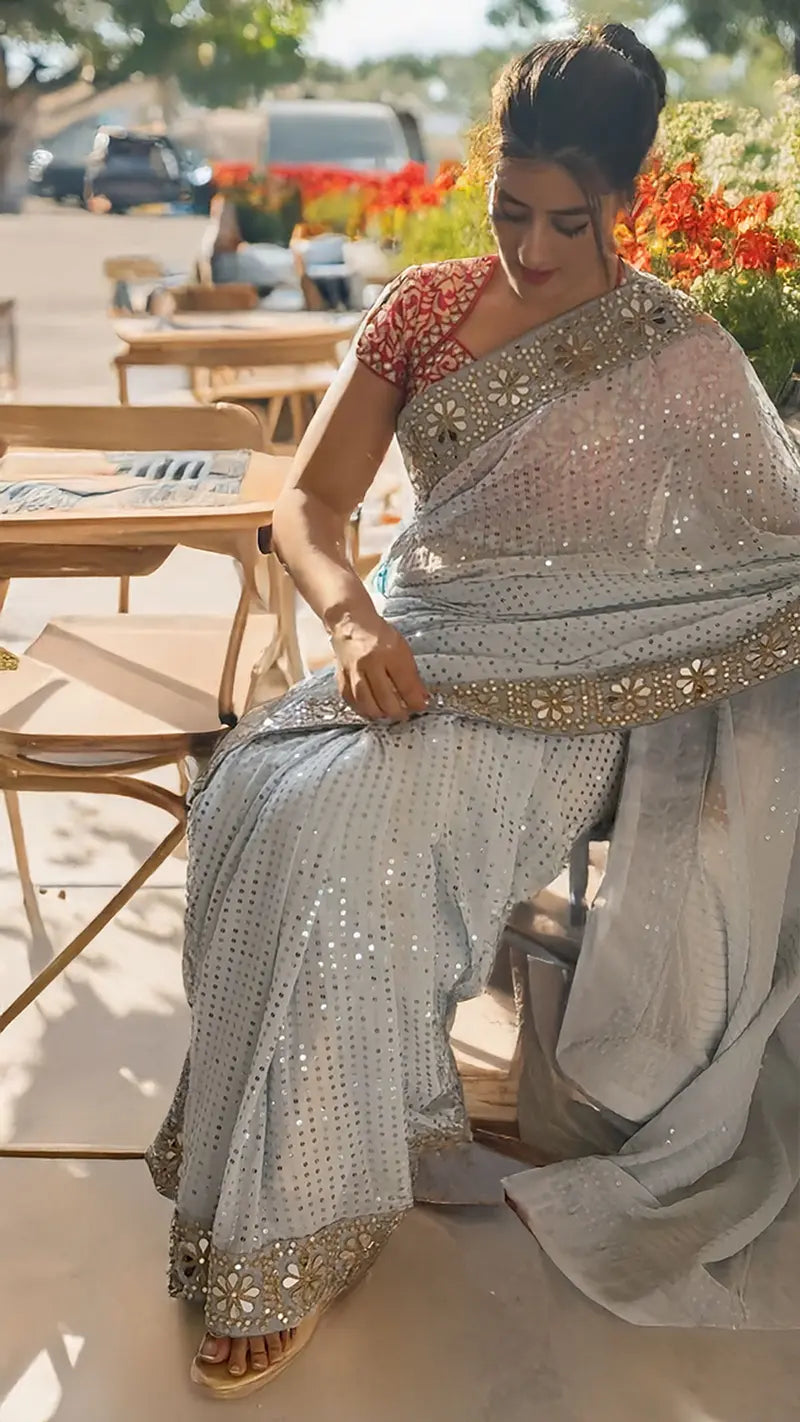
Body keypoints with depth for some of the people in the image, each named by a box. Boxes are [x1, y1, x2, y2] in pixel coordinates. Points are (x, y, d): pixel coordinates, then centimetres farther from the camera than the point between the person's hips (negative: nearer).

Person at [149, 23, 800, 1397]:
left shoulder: (682, 360, -4)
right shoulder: (425, 309, 6)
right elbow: (308, 500, 2)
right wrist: (350, 616, -18)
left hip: (567, 689, -4)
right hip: (415, 648, 4)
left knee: (341, 829, -29)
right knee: (257, 791, -24)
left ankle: (304, 1245, -14)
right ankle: (274, 1189, -8)